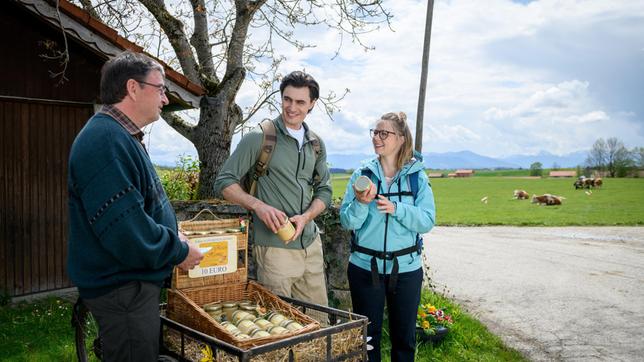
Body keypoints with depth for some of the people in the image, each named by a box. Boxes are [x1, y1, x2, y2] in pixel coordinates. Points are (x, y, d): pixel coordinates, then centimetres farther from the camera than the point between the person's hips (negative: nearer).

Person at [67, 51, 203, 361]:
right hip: (122, 289, -11)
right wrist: (180, 252, -15)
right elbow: (125, 231, -29)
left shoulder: (119, 137, 13)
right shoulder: (106, 140, -23)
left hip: (134, 283, 11)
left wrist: (173, 237, 10)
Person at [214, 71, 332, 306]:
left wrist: (306, 217, -6)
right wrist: (258, 205, -23)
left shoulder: (316, 144, 11)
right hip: (275, 247, -6)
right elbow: (224, 183, -7)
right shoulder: (259, 138, -7)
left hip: (311, 244, 6)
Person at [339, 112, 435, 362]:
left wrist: (396, 209, -23)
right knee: (367, 335, 13)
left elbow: (427, 222, -9)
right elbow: (347, 222, -5)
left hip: (406, 268, 0)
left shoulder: (417, 176, -2)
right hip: (365, 266, 0)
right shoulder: (362, 174, -1)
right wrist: (361, 203, -24)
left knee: (404, 336, 13)